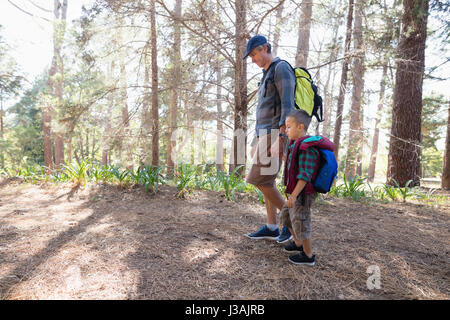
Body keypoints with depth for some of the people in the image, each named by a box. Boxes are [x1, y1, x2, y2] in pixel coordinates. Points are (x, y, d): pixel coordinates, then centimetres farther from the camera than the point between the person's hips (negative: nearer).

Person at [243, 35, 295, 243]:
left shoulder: (282, 68, -6)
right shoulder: (267, 75, 25)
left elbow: (288, 106, -18)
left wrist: (279, 139, -27)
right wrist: (256, 143, 22)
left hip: (275, 135, -10)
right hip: (265, 135, 10)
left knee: (261, 181, -12)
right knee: (266, 182, 8)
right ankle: (271, 228, 14)